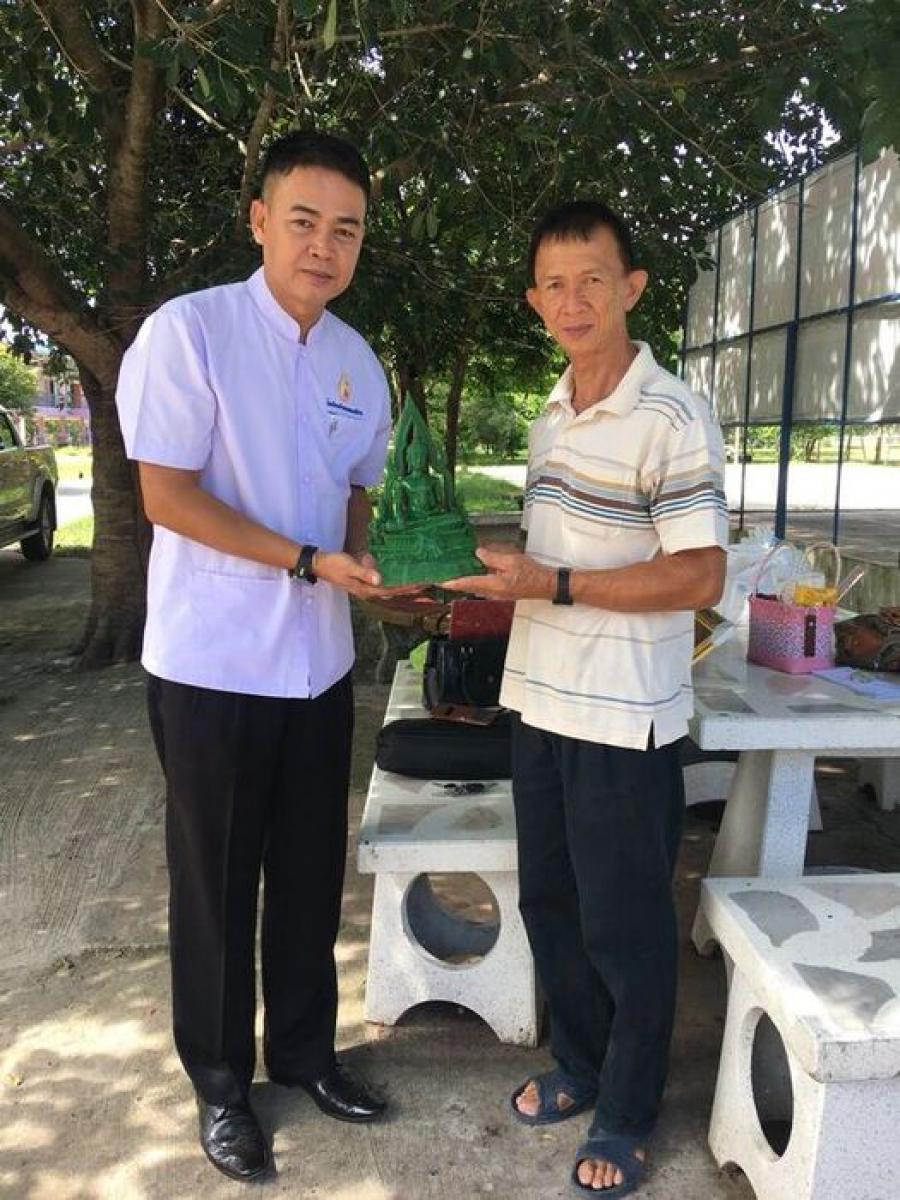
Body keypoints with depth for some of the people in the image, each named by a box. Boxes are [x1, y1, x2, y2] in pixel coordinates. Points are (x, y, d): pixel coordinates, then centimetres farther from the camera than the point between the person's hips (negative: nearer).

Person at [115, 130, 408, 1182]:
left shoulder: (357, 361, 7)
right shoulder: (189, 330, -11)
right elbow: (166, 494, -15)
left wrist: (386, 562, -4)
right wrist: (307, 562, -19)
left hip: (318, 660, 6)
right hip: (212, 662, -5)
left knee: (311, 870, 16)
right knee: (217, 879, 9)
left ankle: (304, 1049, 37)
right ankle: (220, 1080, 30)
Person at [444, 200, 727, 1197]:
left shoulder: (672, 420, -15)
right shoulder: (548, 422, 10)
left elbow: (698, 578, -19)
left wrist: (553, 585, -23)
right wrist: (501, 591, 5)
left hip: (624, 719, -7)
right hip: (539, 702, 8)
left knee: (623, 926, 8)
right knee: (549, 905, 19)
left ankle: (626, 1116, 30)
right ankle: (578, 1066, 41)